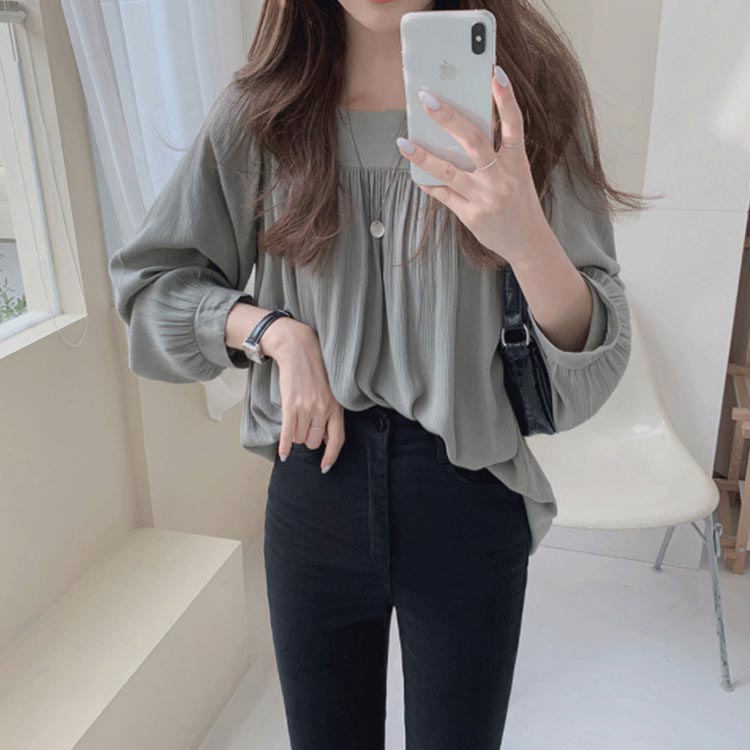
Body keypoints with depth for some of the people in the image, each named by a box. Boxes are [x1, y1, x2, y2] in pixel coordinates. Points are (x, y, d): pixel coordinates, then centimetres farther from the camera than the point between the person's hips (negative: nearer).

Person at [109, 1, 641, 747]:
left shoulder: (526, 95, -7)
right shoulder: (261, 113, -3)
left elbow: (587, 362, -10)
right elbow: (148, 283, 6)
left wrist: (530, 242, -30)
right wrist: (273, 329, -12)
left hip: (470, 498, -1)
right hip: (313, 485, 2)